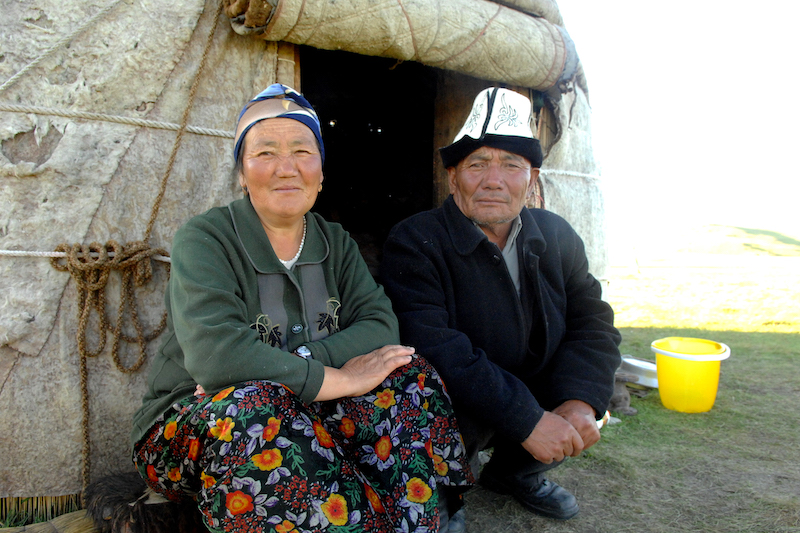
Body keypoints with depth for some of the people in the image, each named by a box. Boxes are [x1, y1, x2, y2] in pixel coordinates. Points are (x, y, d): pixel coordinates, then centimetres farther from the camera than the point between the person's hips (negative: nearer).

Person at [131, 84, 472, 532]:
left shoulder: (336, 243, 6)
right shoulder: (204, 240, -11)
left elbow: (382, 326, -9)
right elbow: (213, 352, -28)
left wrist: (291, 364, -24)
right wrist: (335, 379, -25)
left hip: (302, 414, 5)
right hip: (193, 424, -4)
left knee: (410, 376, -15)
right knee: (254, 409, -38)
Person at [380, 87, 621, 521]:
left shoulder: (558, 237, -1)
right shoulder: (414, 242, -19)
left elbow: (593, 323, -2)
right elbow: (433, 347, -30)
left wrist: (580, 402, -22)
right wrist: (527, 420, -32)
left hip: (534, 397, 6)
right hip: (440, 414, -5)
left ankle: (513, 471, 15)